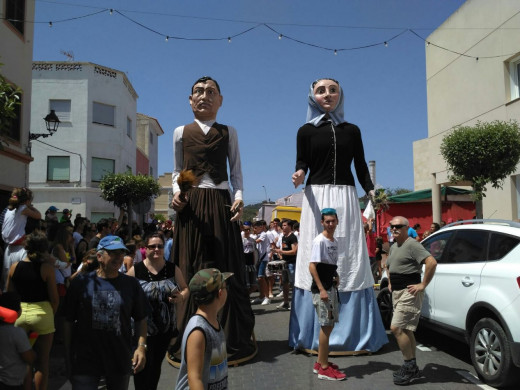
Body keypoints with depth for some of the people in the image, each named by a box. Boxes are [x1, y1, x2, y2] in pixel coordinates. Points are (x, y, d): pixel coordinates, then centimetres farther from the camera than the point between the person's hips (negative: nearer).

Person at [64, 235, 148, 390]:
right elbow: (69, 321, 1)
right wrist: (68, 354, 2)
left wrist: (141, 346, -7)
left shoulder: (131, 284, 0)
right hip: (85, 359, -2)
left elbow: (140, 319, 4)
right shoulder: (81, 283, -4)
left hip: (120, 359, 2)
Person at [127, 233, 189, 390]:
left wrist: (182, 296, -12)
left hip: (166, 328, 3)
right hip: (143, 328, -3)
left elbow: (185, 289, 9)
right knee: (143, 367, 2)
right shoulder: (135, 270, -8)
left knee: (157, 365, 17)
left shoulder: (173, 269, 0)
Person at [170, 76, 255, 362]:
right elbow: (177, 170, 16)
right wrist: (176, 191, -3)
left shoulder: (228, 132, 12)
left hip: (220, 204, 0)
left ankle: (231, 340, 13)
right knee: (190, 271, 1)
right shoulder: (180, 132, 13)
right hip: (190, 205, 1)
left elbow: (236, 171, 11)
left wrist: (239, 197, -6)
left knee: (226, 269, 0)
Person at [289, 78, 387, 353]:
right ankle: (315, 334, 6)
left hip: (346, 198, 2)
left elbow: (361, 167, 12)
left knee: (349, 261, 0)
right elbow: (302, 164, 4)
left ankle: (352, 333, 9)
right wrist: (299, 175, -19)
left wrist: (372, 191, -4)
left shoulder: (352, 130, 14)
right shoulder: (306, 131, 9)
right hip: (316, 197, -1)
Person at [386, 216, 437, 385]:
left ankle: (410, 366, -2)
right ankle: (412, 368, 24)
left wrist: (423, 285, -22)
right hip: (397, 292, 10)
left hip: (409, 293, -10)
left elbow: (431, 262, -25)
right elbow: (389, 266, 34)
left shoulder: (412, 245, -13)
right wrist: (390, 283, 22)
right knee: (405, 330, 14)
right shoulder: (393, 247, 16)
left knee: (396, 328, -15)